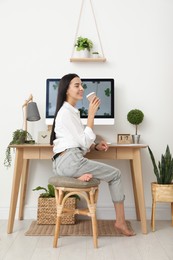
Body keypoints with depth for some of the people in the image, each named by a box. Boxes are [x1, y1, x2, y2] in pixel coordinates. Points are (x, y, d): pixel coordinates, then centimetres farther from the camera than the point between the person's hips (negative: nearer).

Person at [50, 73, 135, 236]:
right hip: (69, 161, -9)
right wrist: (91, 115, -12)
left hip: (64, 162, 9)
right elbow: (84, 142, -13)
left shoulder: (72, 111, 20)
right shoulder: (66, 112, -11)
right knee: (116, 174, -1)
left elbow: (79, 141, 22)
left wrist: (96, 146, 6)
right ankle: (120, 222, 5)